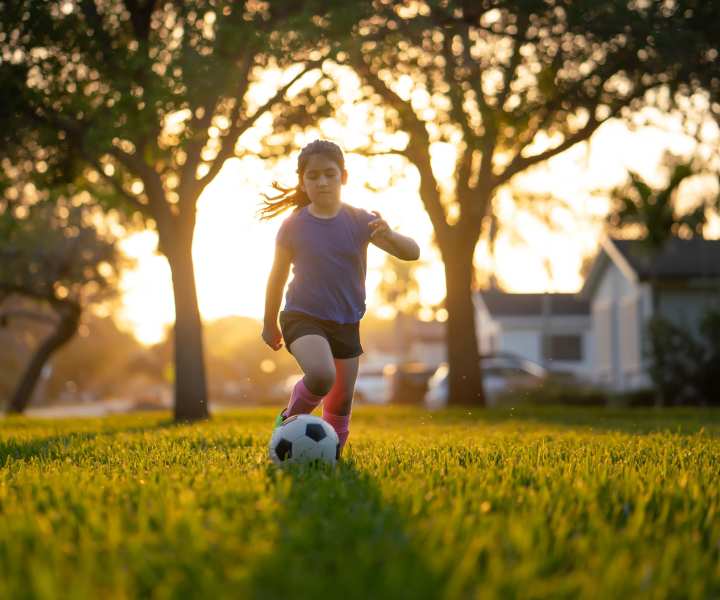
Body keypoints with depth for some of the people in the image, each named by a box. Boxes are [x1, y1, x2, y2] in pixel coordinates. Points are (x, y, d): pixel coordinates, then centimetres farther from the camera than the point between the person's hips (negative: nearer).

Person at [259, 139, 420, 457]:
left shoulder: (360, 221, -5)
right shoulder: (293, 226, -8)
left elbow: (412, 252, -11)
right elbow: (278, 276, 5)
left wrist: (389, 236, -33)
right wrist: (269, 323, 12)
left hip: (347, 323, 3)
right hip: (303, 317, -3)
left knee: (341, 401, 8)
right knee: (322, 375, -31)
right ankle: (290, 419, -4)